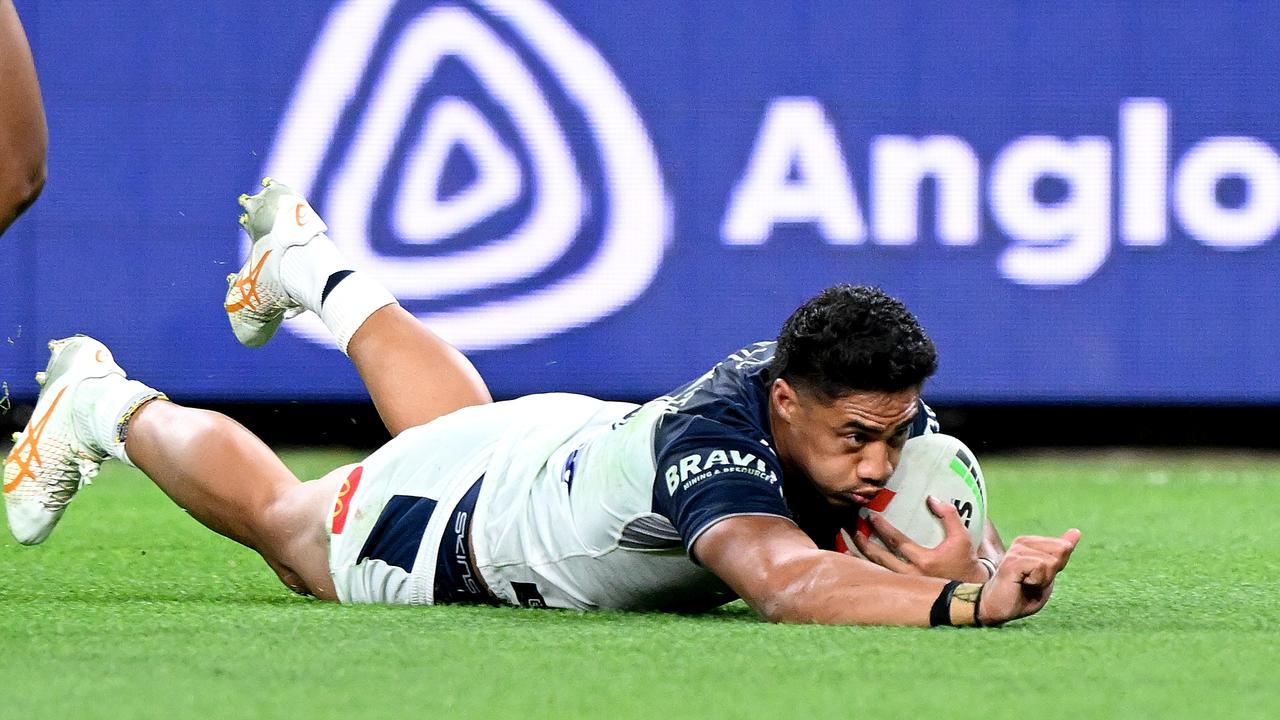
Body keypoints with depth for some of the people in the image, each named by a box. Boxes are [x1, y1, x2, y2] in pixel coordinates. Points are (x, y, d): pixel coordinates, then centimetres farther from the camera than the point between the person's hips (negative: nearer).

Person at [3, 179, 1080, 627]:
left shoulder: (884, 413, -30)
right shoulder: (714, 446, -50)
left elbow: (970, 553, -28)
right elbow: (787, 583, -67)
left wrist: (964, 565, -53)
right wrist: (965, 604, -81)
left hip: (578, 441, 6)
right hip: (452, 524, -6)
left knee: (461, 422, 41)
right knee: (275, 513, 24)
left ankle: (312, 267, 65)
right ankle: (110, 408, 52)